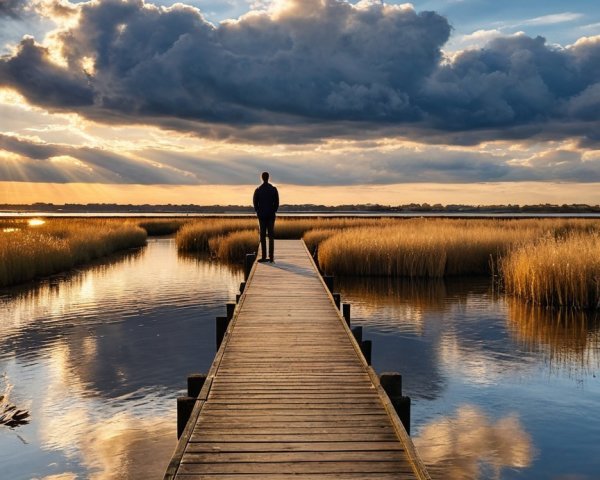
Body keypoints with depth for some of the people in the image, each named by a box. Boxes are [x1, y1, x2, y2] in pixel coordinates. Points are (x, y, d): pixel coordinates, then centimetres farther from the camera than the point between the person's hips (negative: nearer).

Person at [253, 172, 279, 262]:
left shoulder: (258, 190, -4)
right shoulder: (274, 189, -2)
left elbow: (255, 203, 0)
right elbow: (277, 202, -2)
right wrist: (274, 211, 12)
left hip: (262, 215, -1)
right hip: (271, 215, 1)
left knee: (263, 236, 1)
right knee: (271, 236, 3)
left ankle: (264, 256, -3)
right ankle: (271, 256, -2)